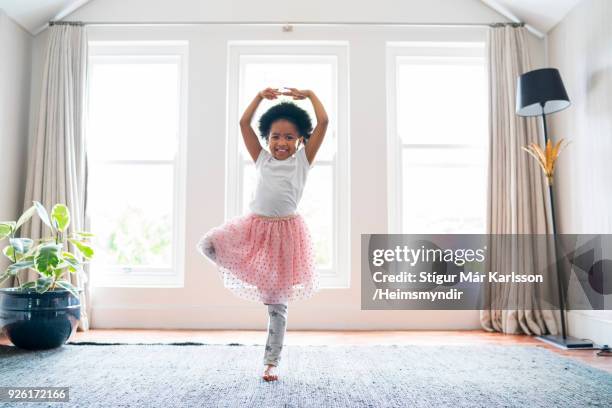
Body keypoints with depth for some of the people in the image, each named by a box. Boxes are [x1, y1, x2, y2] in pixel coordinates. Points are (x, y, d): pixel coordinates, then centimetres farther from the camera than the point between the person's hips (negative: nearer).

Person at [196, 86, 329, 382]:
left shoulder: (303, 159, 3)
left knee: (278, 303, 3)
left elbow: (323, 123, -3)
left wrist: (310, 94, 5)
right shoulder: (262, 159, 10)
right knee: (206, 245, -18)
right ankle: (255, 281, 1)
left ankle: (270, 363, 17)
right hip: (253, 227, 3)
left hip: (285, 232, -3)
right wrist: (260, 96, 6)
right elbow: (244, 123, 8)